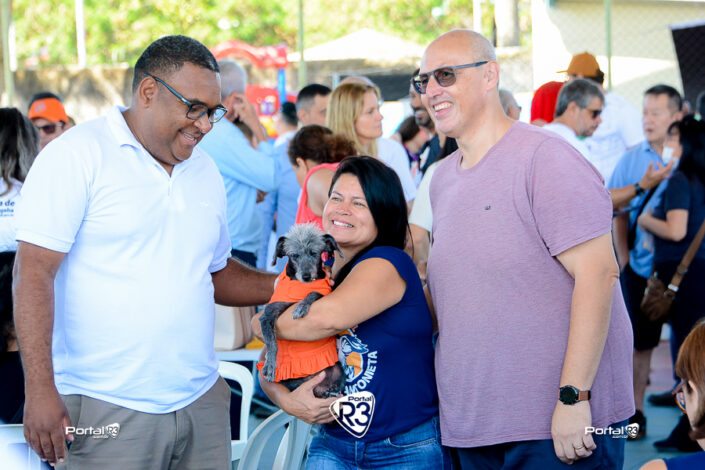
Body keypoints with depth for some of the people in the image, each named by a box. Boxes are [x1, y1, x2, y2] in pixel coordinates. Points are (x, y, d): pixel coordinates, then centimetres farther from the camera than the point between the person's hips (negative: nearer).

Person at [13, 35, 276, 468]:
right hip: (107, 411, -6)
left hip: (202, 401, 6)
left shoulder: (206, 172, 14)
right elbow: (34, 274, -13)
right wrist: (41, 390, -19)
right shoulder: (77, 157, -8)